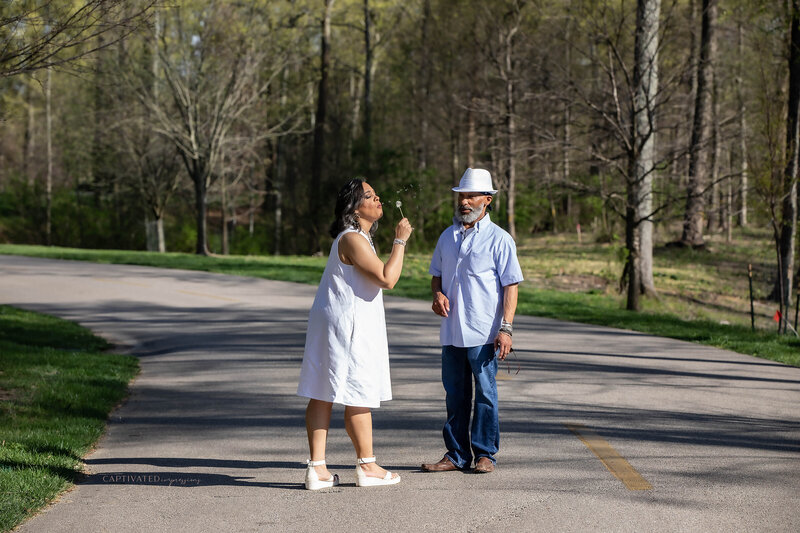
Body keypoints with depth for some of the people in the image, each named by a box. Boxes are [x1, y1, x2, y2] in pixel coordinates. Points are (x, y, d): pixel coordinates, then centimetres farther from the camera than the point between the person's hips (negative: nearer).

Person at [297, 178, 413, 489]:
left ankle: (317, 468, 7)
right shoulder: (352, 239, -16)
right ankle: (366, 466, 10)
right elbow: (387, 279, -21)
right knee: (359, 397, 0)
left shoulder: (358, 236, 18)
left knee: (322, 395, 6)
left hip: (331, 323, 11)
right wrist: (400, 241, -13)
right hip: (348, 326, -11)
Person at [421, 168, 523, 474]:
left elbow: (511, 286, -6)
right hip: (451, 331, 5)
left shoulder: (499, 239, -3)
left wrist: (506, 328, -15)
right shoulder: (447, 237, 14)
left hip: (484, 333, -5)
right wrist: (438, 294, 0)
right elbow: (437, 274, 24)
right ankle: (457, 455, 17)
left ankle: (485, 454, 8)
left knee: (485, 393, 0)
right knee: (455, 395, 9)